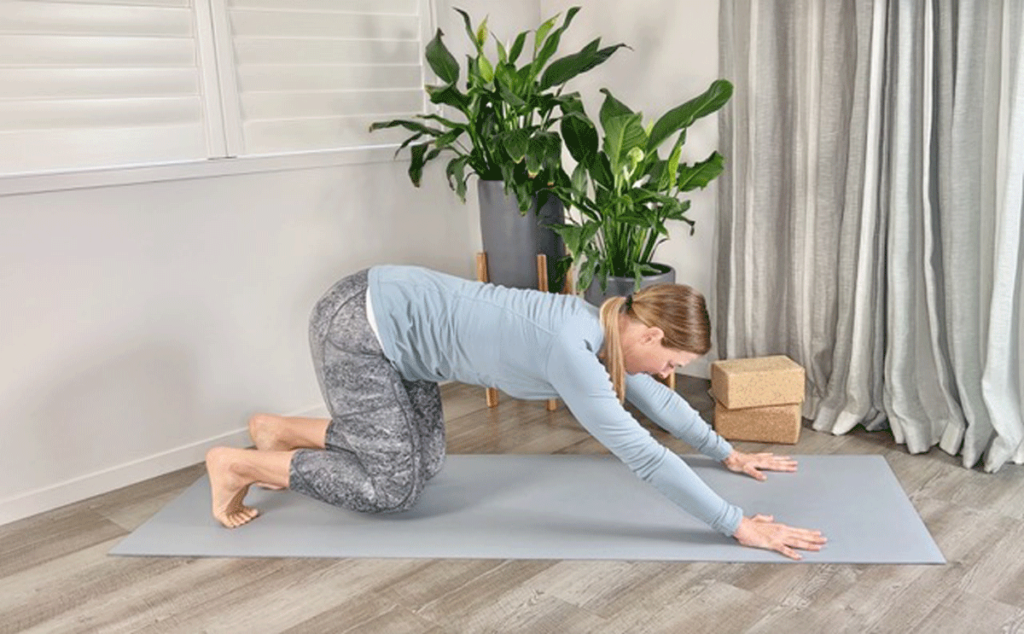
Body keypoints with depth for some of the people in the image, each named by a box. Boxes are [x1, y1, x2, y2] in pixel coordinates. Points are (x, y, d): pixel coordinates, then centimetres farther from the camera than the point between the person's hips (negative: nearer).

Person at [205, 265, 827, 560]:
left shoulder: (605, 327, 0)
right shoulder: (570, 350, -27)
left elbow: (655, 399, 15)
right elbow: (642, 452, -30)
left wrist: (728, 452, 22)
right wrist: (739, 525, -25)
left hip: (392, 317, 9)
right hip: (357, 325, -9)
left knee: (422, 462, 13)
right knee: (393, 487, -4)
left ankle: (281, 431, 28)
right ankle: (238, 464, 10)